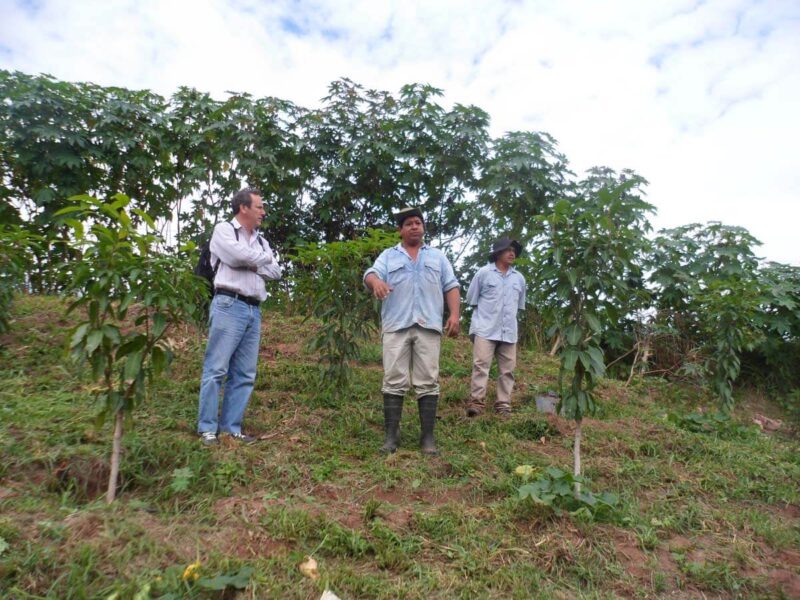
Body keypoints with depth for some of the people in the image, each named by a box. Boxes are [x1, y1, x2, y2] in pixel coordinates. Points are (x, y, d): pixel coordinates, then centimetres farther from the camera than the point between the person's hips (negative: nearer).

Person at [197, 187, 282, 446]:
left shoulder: (260, 241, 23)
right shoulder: (224, 230, 4)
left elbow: (275, 272, 12)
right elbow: (240, 255, -14)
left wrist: (251, 263, -2)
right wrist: (263, 258, 4)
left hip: (254, 311, 7)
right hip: (229, 306, -7)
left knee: (244, 374, 6)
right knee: (216, 369, -5)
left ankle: (231, 427, 12)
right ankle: (207, 428, 2)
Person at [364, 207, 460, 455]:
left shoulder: (438, 256, 21)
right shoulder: (388, 255, 17)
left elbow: (451, 286, 13)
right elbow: (370, 274, -1)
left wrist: (455, 314, -3)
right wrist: (376, 281, -26)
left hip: (429, 326, 1)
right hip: (396, 325, 0)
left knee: (428, 382, -1)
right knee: (394, 381, -3)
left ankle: (427, 436, 4)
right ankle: (391, 435, 3)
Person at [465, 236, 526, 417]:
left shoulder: (519, 278, 11)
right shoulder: (484, 273, 0)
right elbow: (472, 299, 6)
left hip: (509, 331, 4)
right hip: (485, 329, -4)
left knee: (507, 369, 5)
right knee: (481, 365, -10)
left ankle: (503, 404, 11)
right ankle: (476, 402, -9)